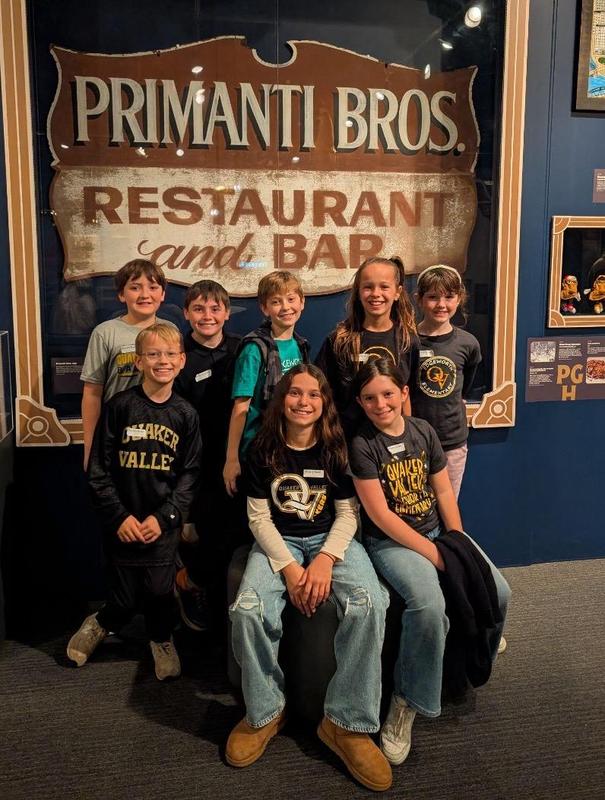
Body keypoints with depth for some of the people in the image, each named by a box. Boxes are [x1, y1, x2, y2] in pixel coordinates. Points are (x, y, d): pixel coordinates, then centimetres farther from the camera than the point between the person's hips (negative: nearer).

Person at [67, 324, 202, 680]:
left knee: (159, 591, 4)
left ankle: (162, 640, 35)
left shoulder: (186, 414, 0)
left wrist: (164, 516, -10)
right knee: (125, 599, 5)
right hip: (124, 523, -1)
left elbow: (190, 473, 0)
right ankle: (99, 624, 39)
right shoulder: (119, 406, -5)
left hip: (164, 524, 1)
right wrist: (119, 517, -9)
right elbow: (99, 470, -3)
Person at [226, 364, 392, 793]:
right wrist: (288, 567, -17)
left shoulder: (338, 448, 0)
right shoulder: (264, 450, 0)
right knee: (248, 609, -29)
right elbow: (259, 517, -3)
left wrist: (325, 560, -20)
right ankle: (265, 712, -4)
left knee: (370, 605, -29)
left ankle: (347, 723, -15)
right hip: (278, 542, 0)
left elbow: (348, 513, -2)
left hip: (332, 539, 0)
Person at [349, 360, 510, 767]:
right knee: (428, 603, -31)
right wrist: (433, 554, -17)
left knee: (497, 591, -12)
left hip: (437, 531, 6)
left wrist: (458, 545, -3)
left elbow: (444, 492, 7)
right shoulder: (361, 444, -11)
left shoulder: (423, 431, 4)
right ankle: (407, 702, -10)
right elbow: (380, 513, -15)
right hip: (390, 541, -5)